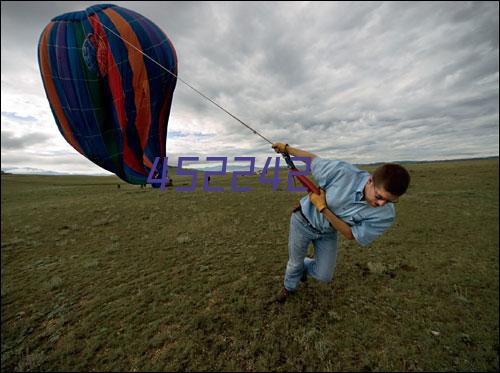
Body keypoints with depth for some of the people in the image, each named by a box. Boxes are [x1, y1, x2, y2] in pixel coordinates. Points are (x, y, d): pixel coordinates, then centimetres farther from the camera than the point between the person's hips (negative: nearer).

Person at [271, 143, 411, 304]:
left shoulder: (386, 214, -24)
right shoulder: (343, 171, -33)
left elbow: (350, 235, -18)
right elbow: (312, 159, -16)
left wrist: (323, 208, -30)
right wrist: (286, 148, -1)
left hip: (328, 233, 2)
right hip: (303, 222, -2)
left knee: (324, 275, 8)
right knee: (294, 263, 14)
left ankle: (304, 266, 45)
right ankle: (289, 287, 50)